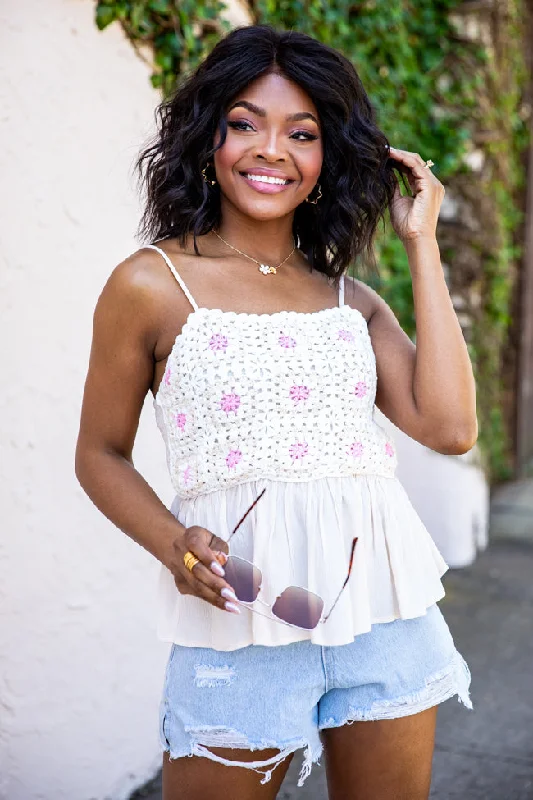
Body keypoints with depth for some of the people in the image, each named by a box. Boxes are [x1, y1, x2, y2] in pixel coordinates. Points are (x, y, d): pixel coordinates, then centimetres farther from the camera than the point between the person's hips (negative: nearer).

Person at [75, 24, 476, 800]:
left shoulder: (351, 298, 9)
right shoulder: (151, 285, -2)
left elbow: (450, 427, -5)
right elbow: (101, 455, 4)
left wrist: (422, 245, 0)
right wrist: (172, 543, -16)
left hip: (383, 604, 4)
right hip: (242, 620, -4)